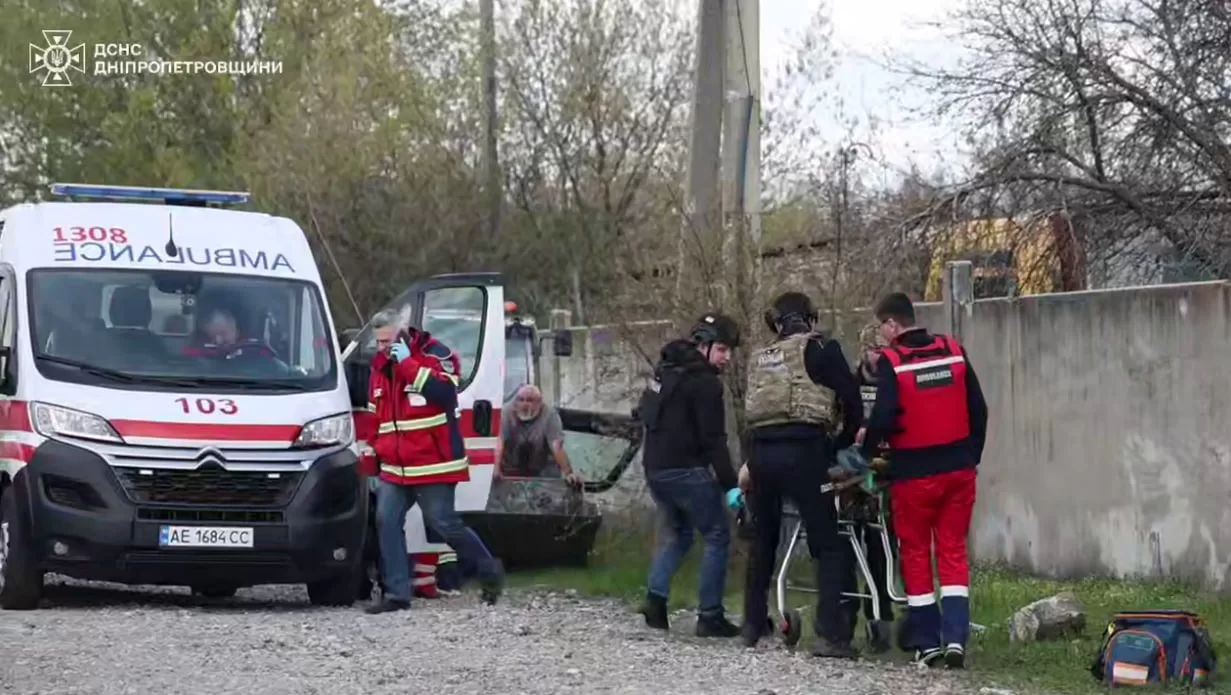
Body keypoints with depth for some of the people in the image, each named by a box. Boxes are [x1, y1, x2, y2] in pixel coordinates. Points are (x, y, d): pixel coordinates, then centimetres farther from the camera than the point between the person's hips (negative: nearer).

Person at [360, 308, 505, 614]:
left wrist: (408, 363, -25)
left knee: (444, 524, -5)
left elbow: (445, 391, -27)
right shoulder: (380, 365, 14)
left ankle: (490, 570, 17)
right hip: (394, 468, 7)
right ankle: (396, 593, -2)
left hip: (433, 465, -7)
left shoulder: (434, 354, -8)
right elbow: (374, 416, 24)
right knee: (386, 522, -4)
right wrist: (369, 457, 22)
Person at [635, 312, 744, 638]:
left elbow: (645, 414, 24)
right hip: (686, 471, -9)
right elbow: (713, 439, -18)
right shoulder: (704, 382, -14)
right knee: (717, 536, 0)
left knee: (675, 534, 22)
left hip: (655, 467, 9)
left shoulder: (666, 370, 14)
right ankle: (710, 616, -3)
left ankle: (655, 597, 4)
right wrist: (730, 485, -18)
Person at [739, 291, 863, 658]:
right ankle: (831, 634, -14)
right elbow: (852, 402, 1)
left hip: (760, 450, 5)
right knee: (827, 544, -2)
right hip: (802, 452, -5)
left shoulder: (759, 358, 20)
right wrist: (840, 446, 16)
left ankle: (753, 627, 26)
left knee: (763, 541, 20)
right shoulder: (820, 348, 4)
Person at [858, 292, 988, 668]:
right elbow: (978, 410, 6)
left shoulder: (891, 362, -11)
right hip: (958, 468, 4)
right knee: (953, 553, 8)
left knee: (916, 555, 8)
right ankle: (955, 638, -3)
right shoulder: (954, 351, 3)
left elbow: (883, 418, -16)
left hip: (913, 473, -4)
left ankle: (927, 643, 9)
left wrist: (866, 450, 2)